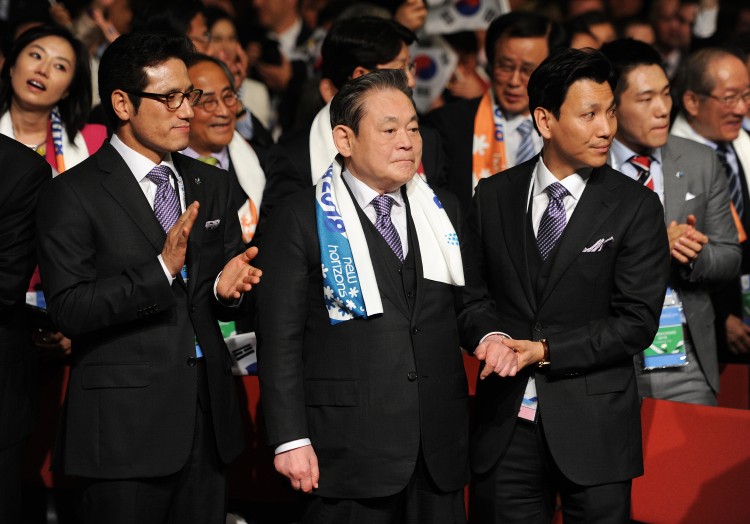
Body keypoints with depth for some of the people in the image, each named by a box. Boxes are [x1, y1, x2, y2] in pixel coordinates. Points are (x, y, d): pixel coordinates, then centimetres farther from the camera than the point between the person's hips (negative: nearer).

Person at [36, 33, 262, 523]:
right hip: (126, 427, -5)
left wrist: (228, 288, -8)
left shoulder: (211, 186, 13)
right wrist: (160, 270, -24)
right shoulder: (73, 194, -6)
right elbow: (69, 308, -15)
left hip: (209, 421, 5)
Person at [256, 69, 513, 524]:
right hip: (349, 448, -4)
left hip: (440, 449, 4)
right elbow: (280, 338, -5)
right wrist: (290, 440, -11)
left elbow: (470, 300, 21)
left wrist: (489, 335, -3)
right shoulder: (300, 219, -2)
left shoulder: (444, 210, 13)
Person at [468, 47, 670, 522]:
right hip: (506, 418, 2)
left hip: (594, 424, -2)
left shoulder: (636, 206, -4)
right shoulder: (494, 196, 6)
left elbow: (637, 322, -8)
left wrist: (547, 351, -15)